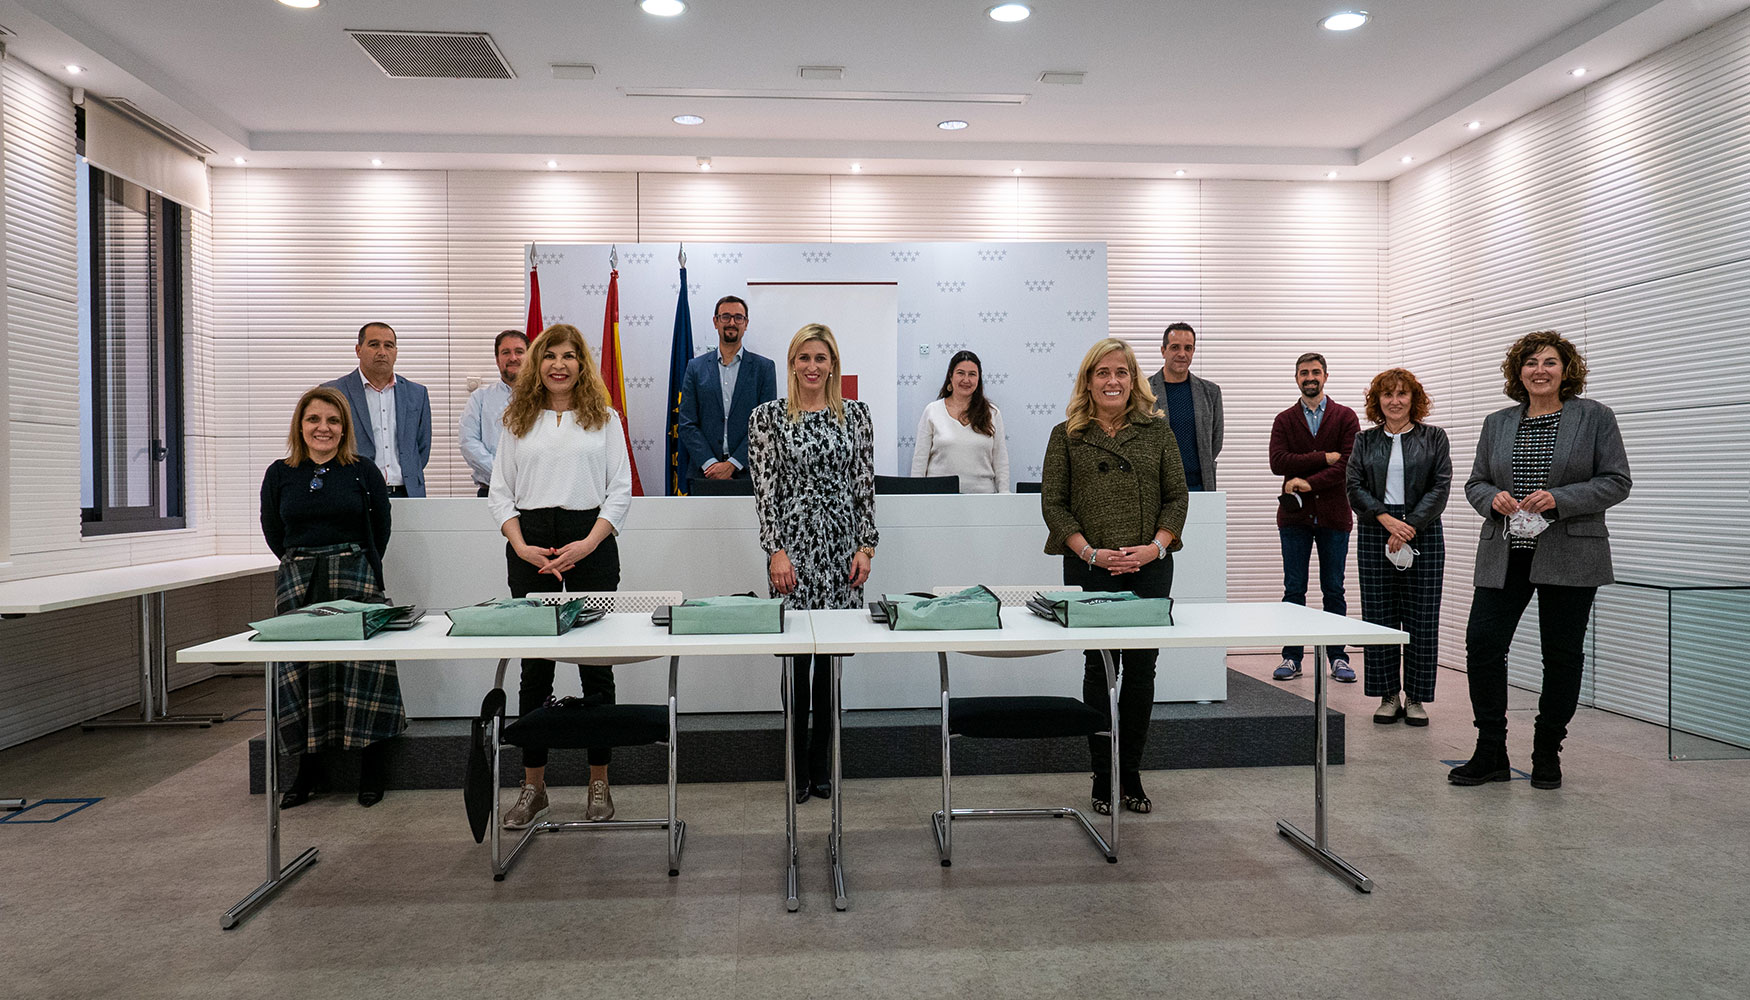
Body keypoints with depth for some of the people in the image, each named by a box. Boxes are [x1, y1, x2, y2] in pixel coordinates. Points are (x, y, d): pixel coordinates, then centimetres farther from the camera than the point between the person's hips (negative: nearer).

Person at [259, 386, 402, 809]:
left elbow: (380, 532, 10)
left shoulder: (364, 473, 4)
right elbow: (273, 533, 18)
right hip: (296, 583, 2)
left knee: (364, 667, -8)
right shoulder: (280, 474, 9)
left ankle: (372, 768, 3)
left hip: (355, 580, -2)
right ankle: (308, 769, 14)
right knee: (299, 671, 1)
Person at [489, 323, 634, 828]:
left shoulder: (604, 419, 7)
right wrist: (521, 546, -7)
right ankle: (533, 786, 15)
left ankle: (599, 782, 12)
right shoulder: (518, 421, 12)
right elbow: (500, 491, 9)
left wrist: (589, 544, -11)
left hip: (591, 541, -1)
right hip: (530, 545, 2)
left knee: (596, 663, 2)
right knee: (535, 666, 5)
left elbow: (620, 490, 1)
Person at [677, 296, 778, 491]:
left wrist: (733, 464, -10)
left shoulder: (764, 367, 5)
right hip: (703, 473, 1)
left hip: (748, 472, -1)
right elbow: (687, 424, 4)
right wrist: (710, 464, -9)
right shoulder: (696, 367, 9)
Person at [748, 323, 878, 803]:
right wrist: (776, 550, -11)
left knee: (834, 655, 7)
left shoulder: (856, 414, 6)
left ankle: (822, 763, 20)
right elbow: (765, 488, -4)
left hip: (843, 540, 2)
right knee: (796, 654, 0)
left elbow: (865, 484, 5)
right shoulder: (768, 416, 0)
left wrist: (865, 546, -2)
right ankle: (796, 767, 15)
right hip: (794, 539, -2)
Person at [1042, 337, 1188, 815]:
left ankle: (1131, 776, 19)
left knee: (1142, 671, 5)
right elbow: (1053, 503, 0)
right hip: (1090, 571, -2)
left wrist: (1155, 546, -8)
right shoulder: (1066, 435, 4)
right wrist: (1090, 552, -11)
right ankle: (1104, 779, 15)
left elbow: (1177, 496, 7)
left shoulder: (1157, 430, 9)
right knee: (1099, 670, 3)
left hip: (1150, 569, 2)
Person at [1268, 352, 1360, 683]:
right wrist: (1323, 458, -13)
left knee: (1334, 590, 5)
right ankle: (1292, 657, 10)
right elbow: (1277, 461, -7)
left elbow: (1349, 464, -8)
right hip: (1294, 517, 1)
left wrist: (1309, 482, -17)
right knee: (1294, 590, 4)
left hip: (1334, 515, -1)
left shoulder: (1345, 417, 5)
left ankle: (1337, 657, 13)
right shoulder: (1284, 420, 9)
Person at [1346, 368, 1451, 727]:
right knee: (1380, 616, 2)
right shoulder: (1365, 441, 10)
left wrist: (1410, 527, -12)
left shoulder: (1434, 438, 6)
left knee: (1421, 618, 0)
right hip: (1375, 534, 1)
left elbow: (1441, 488, -2)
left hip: (1423, 533, -1)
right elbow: (1355, 488, 2)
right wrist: (1387, 519, -12)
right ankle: (1388, 695, 12)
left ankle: (1415, 697, 10)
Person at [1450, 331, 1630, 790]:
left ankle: (1547, 755, 21)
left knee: (1562, 655, 6)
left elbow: (1616, 481, -3)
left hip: (1569, 557, -2)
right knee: (1482, 644, -6)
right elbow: (1475, 482, 14)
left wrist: (1558, 499, -17)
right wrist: (1493, 498, -9)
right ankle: (1491, 753, 6)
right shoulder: (1496, 423, 11)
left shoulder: (1594, 417, 1)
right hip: (1504, 556, 3)